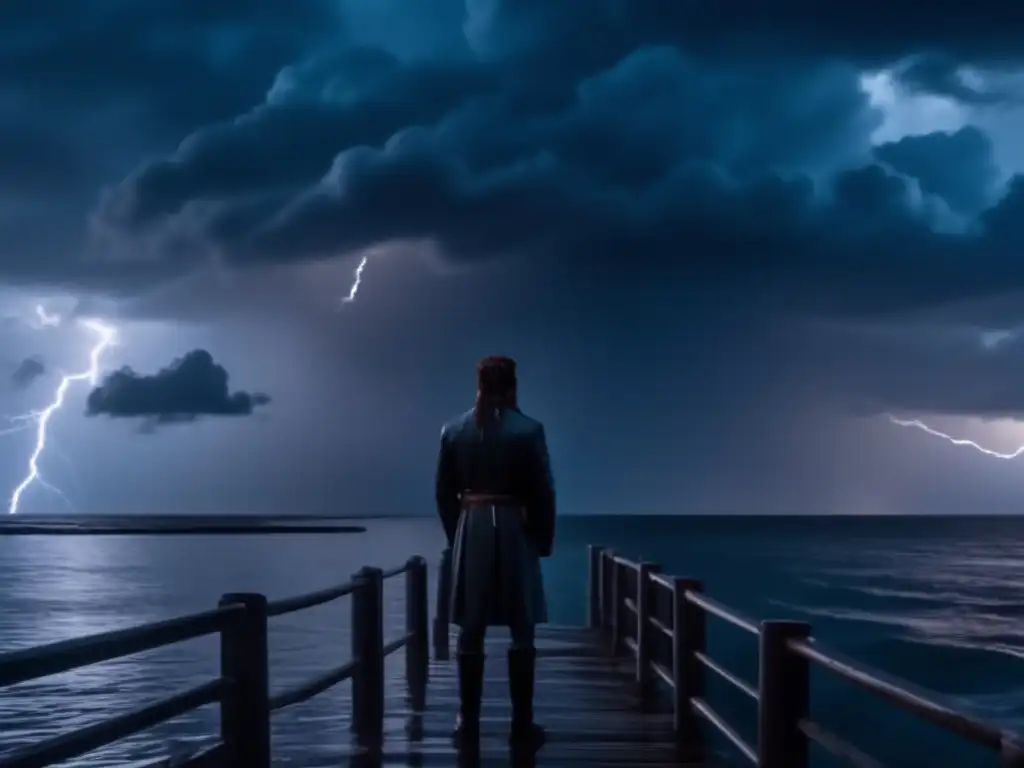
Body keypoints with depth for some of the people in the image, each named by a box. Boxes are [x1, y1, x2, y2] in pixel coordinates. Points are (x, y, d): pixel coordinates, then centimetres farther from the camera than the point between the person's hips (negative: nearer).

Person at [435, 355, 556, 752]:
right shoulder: (528, 429, -7)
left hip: (470, 531, 3)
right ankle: (522, 724, 4)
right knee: (521, 633, 3)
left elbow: (444, 492, 6)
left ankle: (468, 720, 9)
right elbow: (542, 492, -6)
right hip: (514, 531, -3)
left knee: (471, 631, 7)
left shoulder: (454, 429, 2)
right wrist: (543, 540, 5)